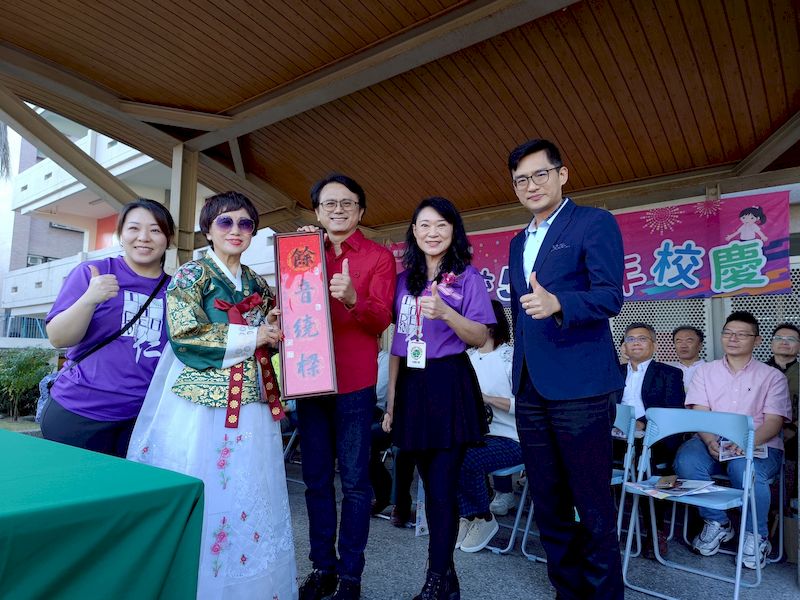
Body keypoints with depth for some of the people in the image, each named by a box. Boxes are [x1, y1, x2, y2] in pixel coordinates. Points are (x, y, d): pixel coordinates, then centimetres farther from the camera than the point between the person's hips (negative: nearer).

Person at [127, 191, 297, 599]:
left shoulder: (258, 284, 15)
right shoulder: (191, 274, -2)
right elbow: (185, 335, -14)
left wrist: (275, 330, -2)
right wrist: (252, 337, -10)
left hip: (251, 403, 5)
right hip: (202, 402, -5)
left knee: (248, 498, 8)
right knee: (197, 497, 0)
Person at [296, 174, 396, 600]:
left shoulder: (379, 257, 1)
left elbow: (381, 318, -11)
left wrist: (353, 298, -30)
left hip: (354, 384, -4)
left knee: (354, 480, 3)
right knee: (316, 479, 12)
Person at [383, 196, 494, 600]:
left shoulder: (468, 277, -1)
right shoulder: (404, 279, 11)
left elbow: (481, 338, -6)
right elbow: (397, 343, 12)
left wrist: (446, 313, -24)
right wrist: (392, 397, 10)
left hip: (450, 386, -4)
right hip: (412, 387, 5)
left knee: (442, 487, -2)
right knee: (429, 485, 11)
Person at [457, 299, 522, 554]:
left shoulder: (511, 357, -6)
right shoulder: (468, 357, 11)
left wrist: (488, 398, -19)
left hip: (510, 439, -5)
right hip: (476, 434, 5)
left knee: (465, 458, -29)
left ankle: (484, 519, -1)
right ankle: (467, 516, 0)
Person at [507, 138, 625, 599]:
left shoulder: (595, 223, -3)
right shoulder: (519, 241, 18)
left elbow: (610, 296, -14)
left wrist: (556, 303, -33)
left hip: (580, 387, -7)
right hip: (531, 389, 7)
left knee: (593, 505, 4)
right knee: (548, 505, 16)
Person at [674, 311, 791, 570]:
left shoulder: (772, 376, 10)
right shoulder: (706, 371, 14)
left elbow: (774, 422, -1)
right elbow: (699, 413, 3)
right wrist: (710, 441, -20)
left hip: (760, 445, -1)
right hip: (712, 442, 2)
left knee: (744, 468, -36)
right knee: (686, 460, -31)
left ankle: (756, 536, -6)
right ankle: (717, 523, -4)